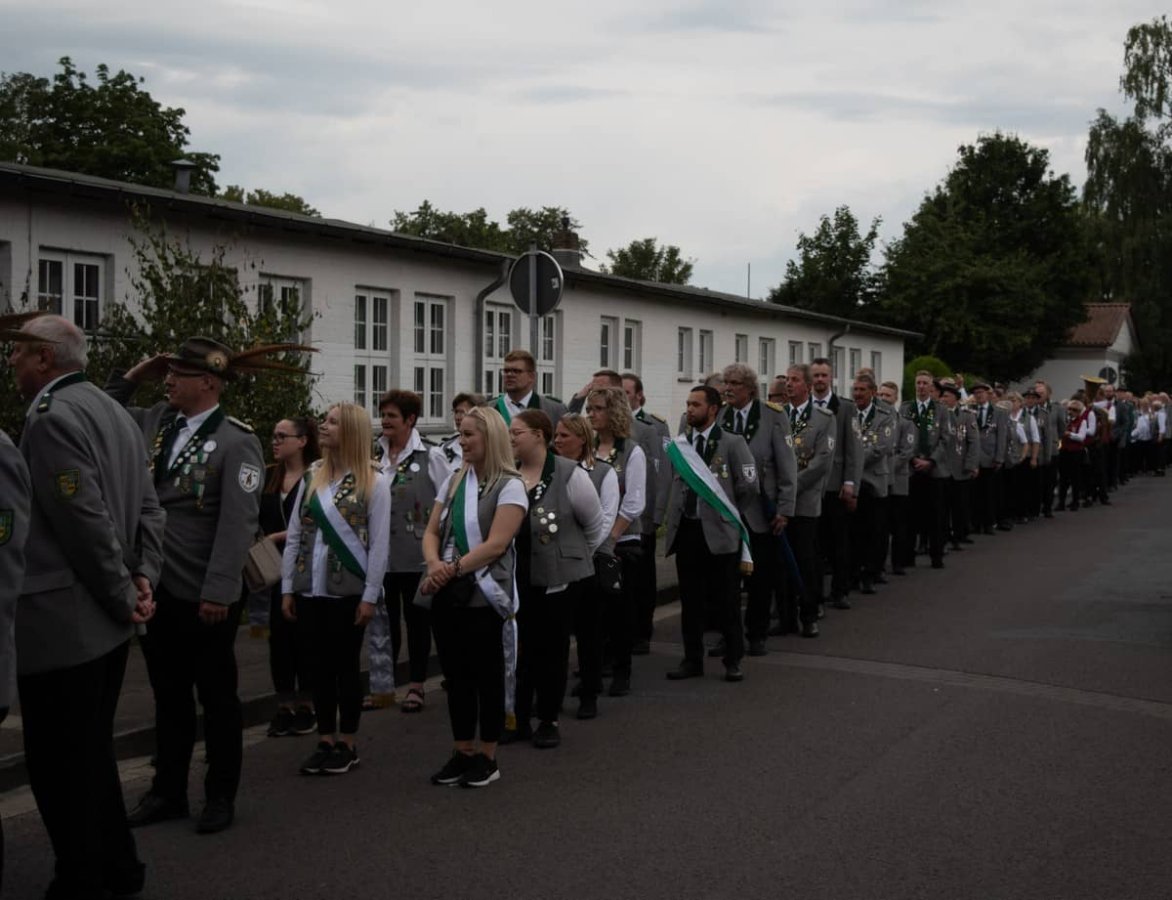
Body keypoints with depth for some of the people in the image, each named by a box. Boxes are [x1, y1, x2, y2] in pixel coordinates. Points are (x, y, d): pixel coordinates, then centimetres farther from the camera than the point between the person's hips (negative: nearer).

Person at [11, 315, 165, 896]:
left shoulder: (51, 418, -17)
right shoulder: (111, 411, 13)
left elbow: (89, 525, -22)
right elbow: (149, 508, 13)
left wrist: (124, 599, -12)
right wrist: (143, 578, 4)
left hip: (61, 623, -10)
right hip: (102, 621, 10)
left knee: (58, 765, 1)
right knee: (92, 752, 20)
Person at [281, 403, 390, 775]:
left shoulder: (374, 481, -5)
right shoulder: (311, 477, 7)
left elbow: (379, 543, -7)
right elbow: (294, 534, 8)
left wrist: (370, 595, -11)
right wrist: (287, 587, 5)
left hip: (349, 588, -4)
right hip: (311, 588, 4)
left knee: (346, 664, 5)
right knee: (321, 663, 9)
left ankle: (347, 744, 16)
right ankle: (325, 741, 19)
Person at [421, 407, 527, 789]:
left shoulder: (509, 486, -8)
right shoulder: (453, 482, 11)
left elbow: (496, 544, -16)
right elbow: (432, 532, 8)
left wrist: (454, 568, -21)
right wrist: (434, 563, -12)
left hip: (485, 596, -6)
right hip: (447, 596, 6)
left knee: (487, 676, 5)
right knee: (456, 674, 11)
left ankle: (487, 757, 16)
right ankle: (463, 752, 23)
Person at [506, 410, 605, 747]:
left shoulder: (569, 474, -10)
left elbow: (594, 525, 0)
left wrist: (577, 557, 9)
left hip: (559, 578, -3)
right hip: (515, 577, 4)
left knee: (552, 649, 6)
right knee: (518, 648, 9)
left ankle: (548, 721, 19)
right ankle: (519, 718, 22)